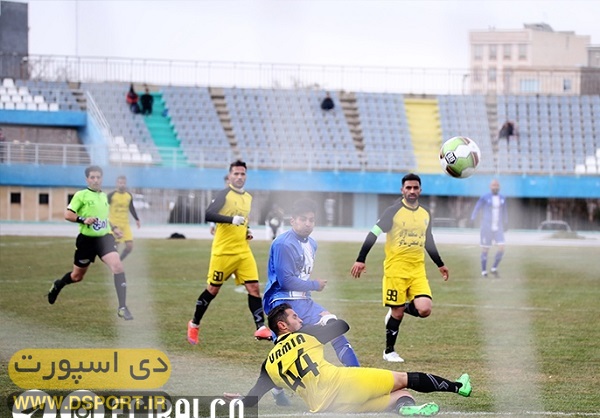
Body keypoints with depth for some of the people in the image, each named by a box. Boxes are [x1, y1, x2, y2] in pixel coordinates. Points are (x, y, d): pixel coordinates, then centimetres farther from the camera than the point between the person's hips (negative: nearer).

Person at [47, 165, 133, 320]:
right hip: (86, 240, -3)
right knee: (77, 276, 11)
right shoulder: (81, 195, -6)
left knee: (117, 266, -21)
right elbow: (68, 215, -11)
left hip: (104, 238, 3)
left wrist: (114, 228, 17)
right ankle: (57, 285, 47)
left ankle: (122, 307, -20)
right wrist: (83, 220, -24)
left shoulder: (104, 196, 12)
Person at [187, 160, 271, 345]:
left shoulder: (248, 197, 14)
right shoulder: (224, 194, -9)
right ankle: (194, 324, 21)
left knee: (253, 287, -7)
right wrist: (231, 219, -30)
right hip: (223, 251, -6)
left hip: (243, 251, 6)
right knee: (213, 289, 3)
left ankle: (261, 328, -8)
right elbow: (208, 215, -21)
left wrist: (247, 232, 11)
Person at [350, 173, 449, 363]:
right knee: (398, 313, -1)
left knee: (424, 309, -13)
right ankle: (389, 351, 17)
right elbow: (373, 234, -8)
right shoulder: (394, 211, -7)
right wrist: (360, 260, -15)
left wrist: (440, 265, 28)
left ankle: (400, 309, 19)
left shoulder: (425, 214, 10)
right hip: (395, 269, -4)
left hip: (417, 270, 4)